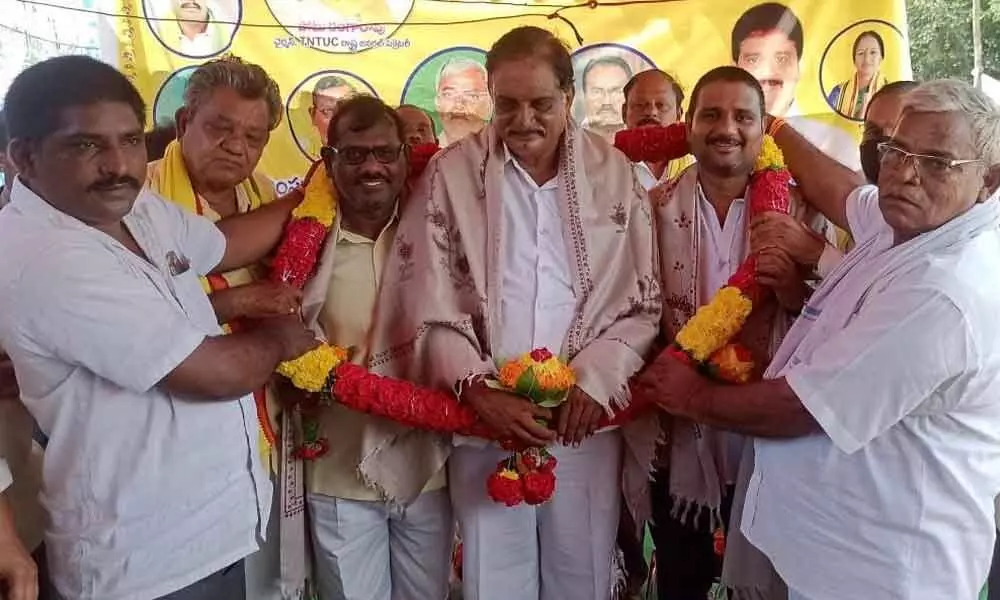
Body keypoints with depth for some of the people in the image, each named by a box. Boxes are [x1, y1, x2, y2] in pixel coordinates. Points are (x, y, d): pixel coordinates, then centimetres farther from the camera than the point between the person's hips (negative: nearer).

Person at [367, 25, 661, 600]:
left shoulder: (615, 173, 2)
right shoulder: (452, 173, -2)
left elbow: (643, 300, 3)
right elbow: (428, 305, -4)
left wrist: (596, 379, -11)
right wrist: (479, 391, -15)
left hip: (585, 418, 1)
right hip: (482, 422, -1)